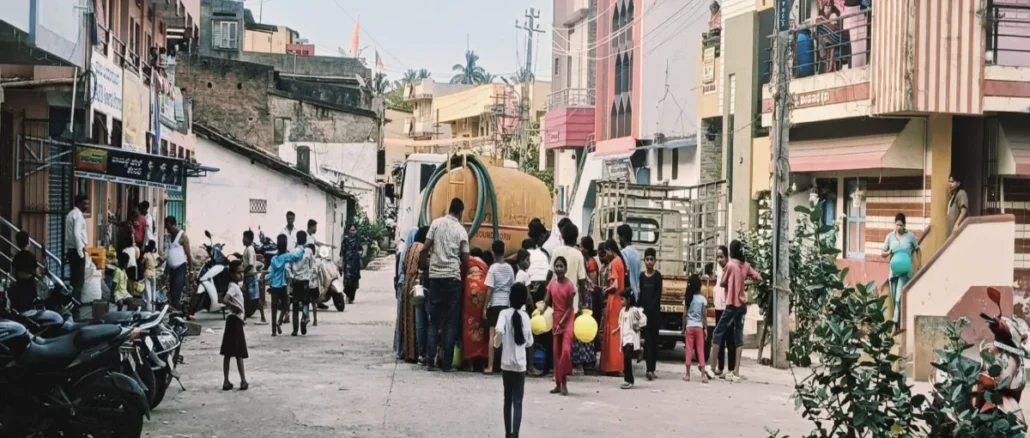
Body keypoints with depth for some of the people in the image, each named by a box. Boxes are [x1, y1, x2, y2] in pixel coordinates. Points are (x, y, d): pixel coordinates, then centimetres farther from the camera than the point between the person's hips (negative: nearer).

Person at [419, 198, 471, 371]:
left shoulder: (436, 223, 2)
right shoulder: (461, 231, 1)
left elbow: (425, 249, -2)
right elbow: (465, 260, 1)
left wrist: (423, 264, 15)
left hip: (436, 276, 1)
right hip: (453, 278, -1)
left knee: (434, 320, 8)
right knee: (451, 322, 4)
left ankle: (430, 360, 4)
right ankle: (446, 362, 3)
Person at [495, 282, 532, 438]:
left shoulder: (504, 313, -6)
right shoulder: (525, 316, 0)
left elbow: (499, 330, -25)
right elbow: (529, 342, 6)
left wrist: (496, 342, -5)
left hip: (506, 363, 0)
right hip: (520, 365, 0)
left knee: (508, 399, 14)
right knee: (517, 402, -2)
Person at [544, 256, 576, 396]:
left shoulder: (570, 285, -12)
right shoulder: (551, 283, 2)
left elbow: (570, 307, -11)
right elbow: (547, 302, 5)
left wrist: (561, 323, -15)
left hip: (567, 319, -5)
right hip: (556, 319, 5)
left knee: (566, 350, -16)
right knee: (556, 352, 7)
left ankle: (564, 383, -7)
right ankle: (558, 383, 13)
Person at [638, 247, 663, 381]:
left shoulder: (657, 276, 0)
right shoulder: (641, 276, 8)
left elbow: (658, 295, -5)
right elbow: (640, 294, 7)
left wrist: (648, 308, -12)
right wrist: (640, 308, -5)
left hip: (654, 312, -2)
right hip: (644, 311, 2)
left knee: (654, 340, 2)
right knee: (648, 340, -4)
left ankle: (652, 369, 4)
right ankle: (650, 369, -12)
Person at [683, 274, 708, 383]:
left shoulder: (687, 299, -1)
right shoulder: (702, 299, -4)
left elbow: (684, 315, 0)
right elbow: (704, 315, -3)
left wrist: (683, 328, 7)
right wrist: (705, 328, 3)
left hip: (689, 327, 1)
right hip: (699, 327, -1)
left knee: (689, 350, 4)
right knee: (700, 350, 1)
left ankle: (687, 374, 5)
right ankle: (703, 374, -4)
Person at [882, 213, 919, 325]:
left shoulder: (910, 236, 0)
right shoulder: (890, 237, 6)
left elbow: (917, 250, 11)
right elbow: (883, 254, 13)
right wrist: (889, 252, -10)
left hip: (905, 271, -4)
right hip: (893, 271, 4)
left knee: (899, 298, -17)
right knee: (894, 299, 6)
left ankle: (896, 323, -21)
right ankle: (899, 321, 19)